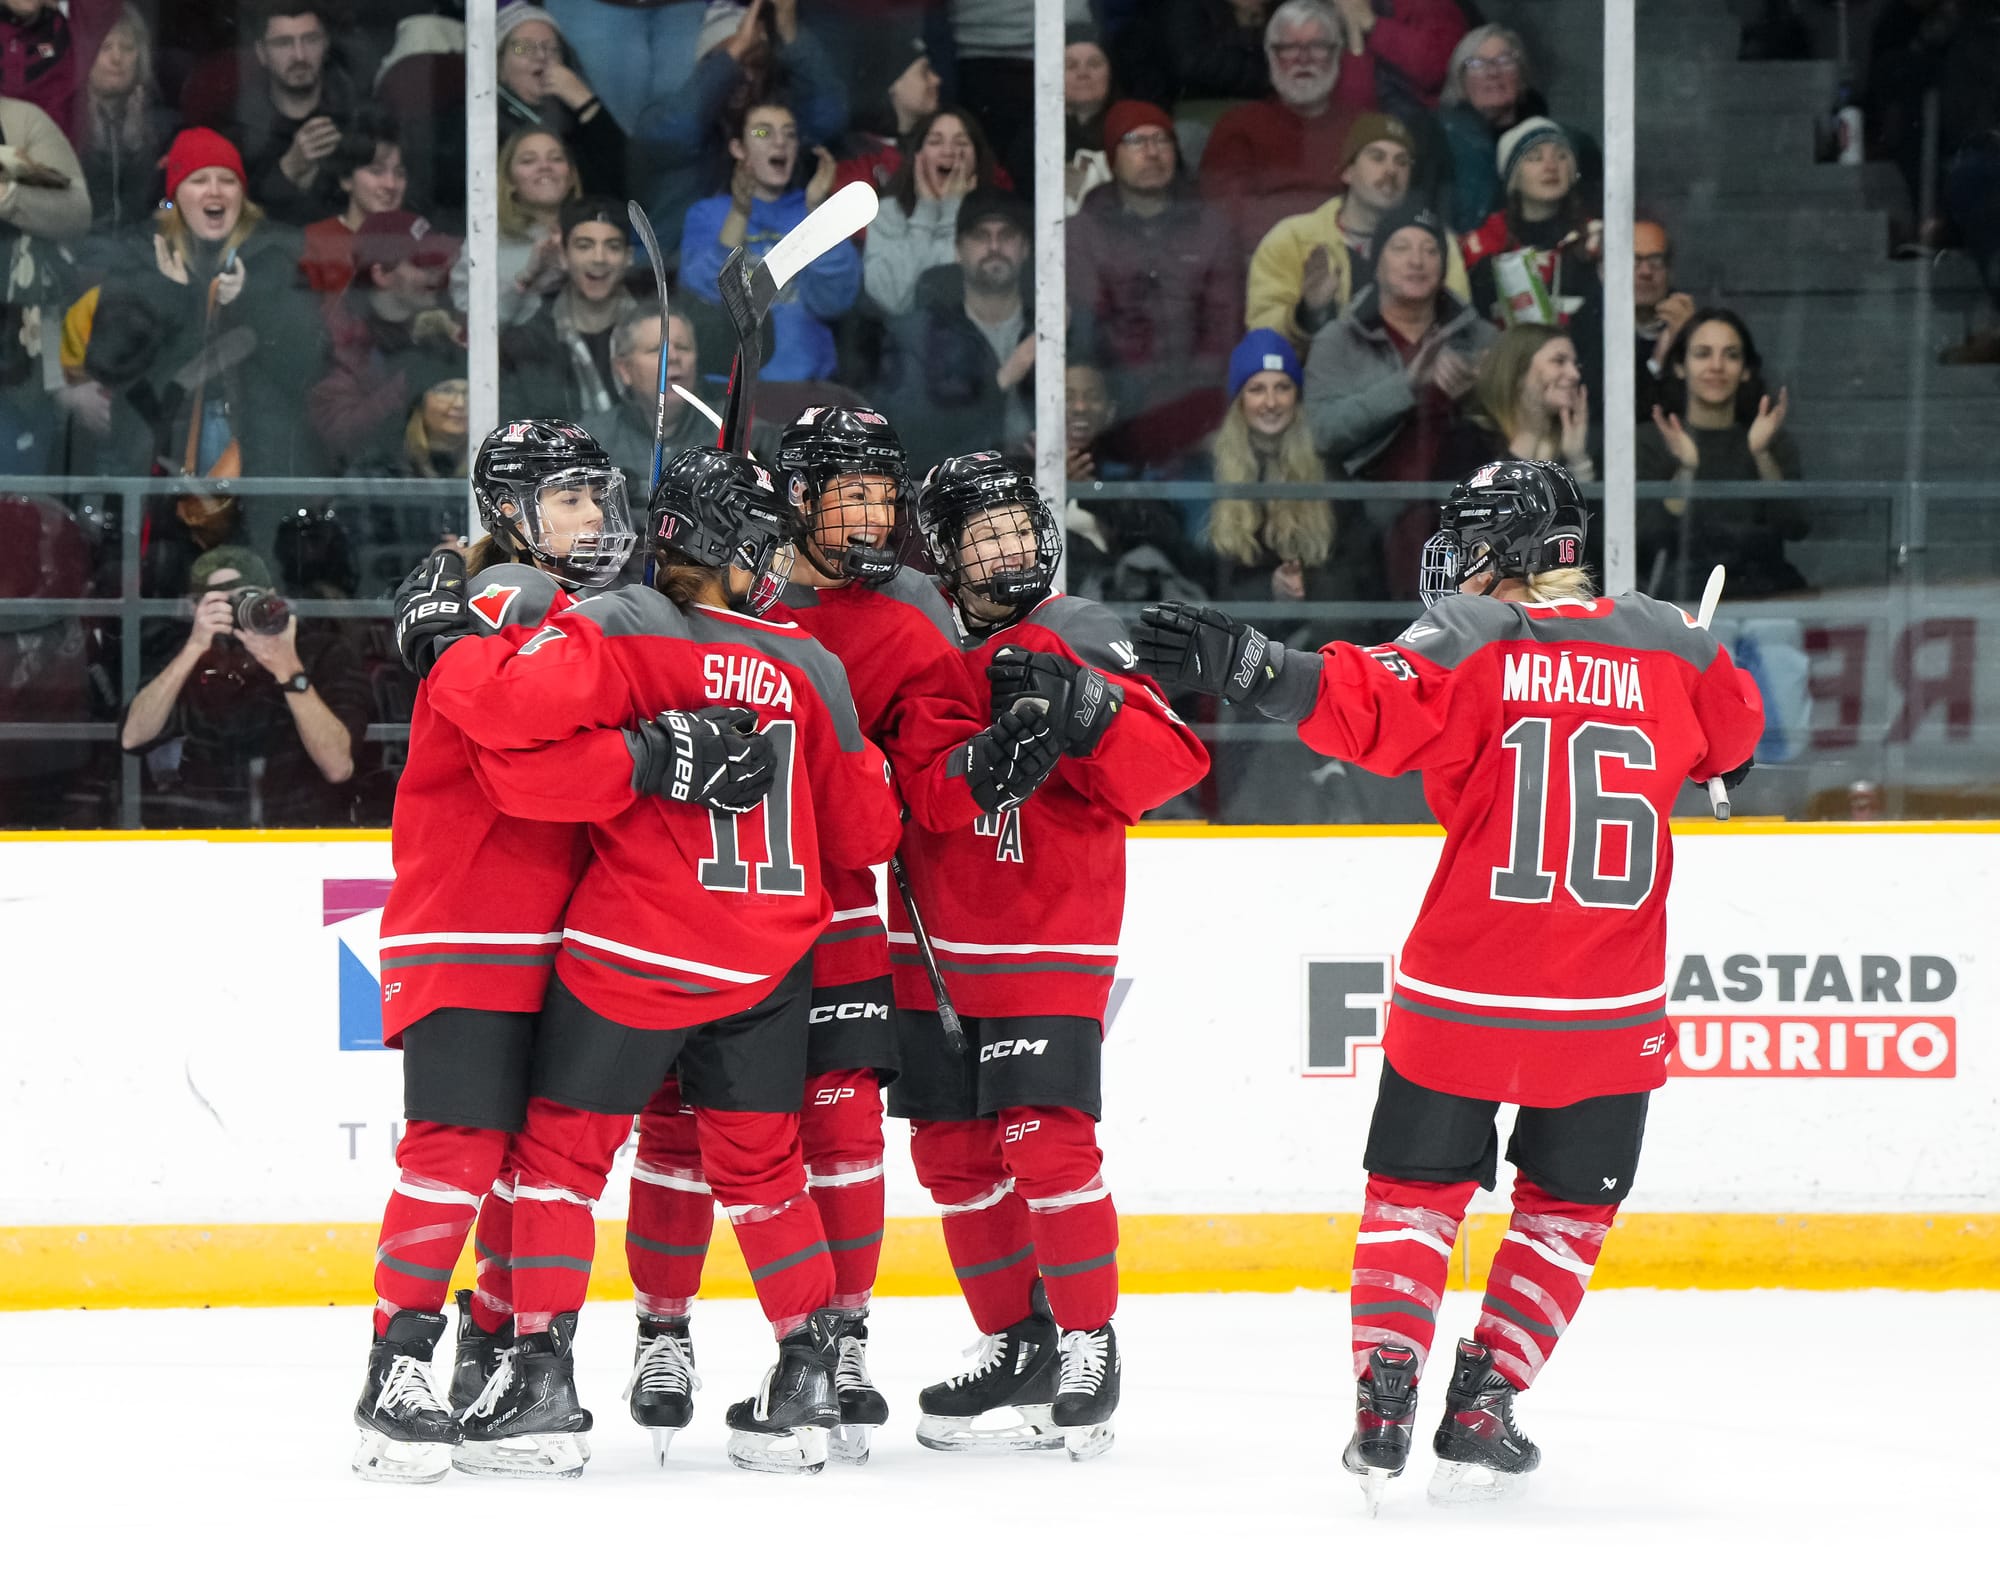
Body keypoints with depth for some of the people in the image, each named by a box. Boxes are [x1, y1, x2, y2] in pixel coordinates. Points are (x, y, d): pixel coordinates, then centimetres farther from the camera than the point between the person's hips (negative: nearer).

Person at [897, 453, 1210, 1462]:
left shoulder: (1078, 640, -5)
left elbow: (1167, 765, -14)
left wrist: (1081, 707, -28)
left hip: (1049, 944, -5)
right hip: (935, 950, 5)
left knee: (1044, 1143, -14)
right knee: (953, 1151, 7)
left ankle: (1089, 1345, -3)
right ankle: (1018, 1342, 19)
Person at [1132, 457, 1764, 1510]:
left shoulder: (1469, 646, -7)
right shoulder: (1671, 648, 3)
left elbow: (1366, 705, -24)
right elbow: (1732, 734, 22)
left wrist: (1242, 665, -30)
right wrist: (1711, 762, 43)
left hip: (1462, 993, -1)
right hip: (1609, 1011, 2)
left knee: (1415, 1190, 15)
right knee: (1566, 1209, 17)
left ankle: (1383, 1403, 5)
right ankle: (1481, 1416, 9)